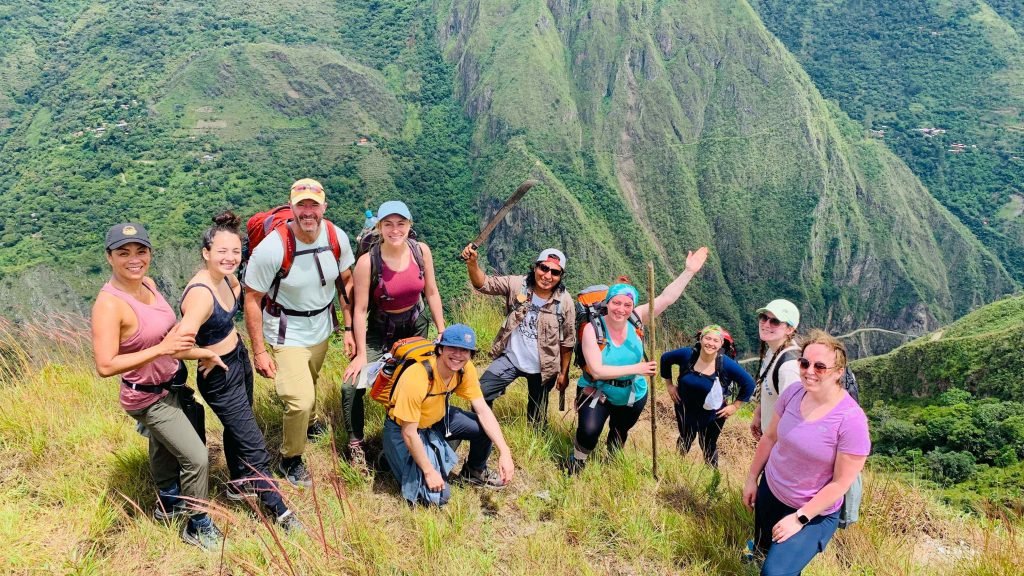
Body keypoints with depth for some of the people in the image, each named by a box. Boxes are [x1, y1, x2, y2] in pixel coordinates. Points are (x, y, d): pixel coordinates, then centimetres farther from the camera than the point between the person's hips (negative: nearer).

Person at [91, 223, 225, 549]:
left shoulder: (148, 284, -5)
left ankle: (168, 504, 51)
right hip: (148, 397, -8)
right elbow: (105, 366, -32)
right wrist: (162, 349, -34)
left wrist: (201, 353, 5)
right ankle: (197, 526, 15)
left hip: (170, 386, 8)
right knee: (196, 458, -6)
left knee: (164, 449, 28)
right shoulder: (109, 303, -29)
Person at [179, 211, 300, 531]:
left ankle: (238, 484, 52)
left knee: (238, 428, 29)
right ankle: (280, 511, 16)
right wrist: (209, 356, -21)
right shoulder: (201, 293, -31)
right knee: (254, 448, 2)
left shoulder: (226, 279, -6)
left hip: (239, 359, 9)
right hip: (220, 376, -9)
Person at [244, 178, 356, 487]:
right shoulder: (270, 248, -26)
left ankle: (304, 425, 53)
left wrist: (349, 328, 3)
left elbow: (346, 281, 4)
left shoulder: (337, 238, -13)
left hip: (322, 329, 5)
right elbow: (252, 299, -17)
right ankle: (290, 460, 16)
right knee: (300, 400, -11)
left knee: (309, 387, 20)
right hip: (287, 333, -5)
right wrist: (259, 351, -14)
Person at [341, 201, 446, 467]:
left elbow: (431, 292, -2)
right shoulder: (367, 261, -24)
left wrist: (442, 332, 1)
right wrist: (361, 354, -16)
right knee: (352, 386, -16)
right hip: (381, 331, -3)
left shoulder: (421, 251, -14)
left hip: (416, 326, 3)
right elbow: (360, 310, -18)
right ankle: (355, 443, 5)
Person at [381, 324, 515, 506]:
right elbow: (409, 433, -27)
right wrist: (429, 472, -21)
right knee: (438, 495, -13)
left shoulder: (465, 369, -16)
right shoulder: (416, 380, -35)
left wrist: (504, 451, -22)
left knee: (485, 428, -13)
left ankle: (474, 472, 18)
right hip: (403, 428, -6)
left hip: (438, 418, 6)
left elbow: (483, 410, -13)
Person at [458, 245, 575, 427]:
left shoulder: (565, 302, -13)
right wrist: (472, 263, -36)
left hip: (543, 368, -1)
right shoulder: (517, 284, -12)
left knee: (537, 414, 16)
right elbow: (484, 284, -17)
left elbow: (567, 341, -4)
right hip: (510, 358, 1)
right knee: (481, 393, -7)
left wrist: (563, 373, -1)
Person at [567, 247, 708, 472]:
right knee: (589, 432, -25)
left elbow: (666, 298, -20)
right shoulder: (593, 328, -26)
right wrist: (636, 368, -32)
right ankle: (576, 463, 7)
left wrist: (689, 271, -27)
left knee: (619, 432, 25)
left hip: (633, 395, 4)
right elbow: (597, 370, -31)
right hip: (597, 392, -4)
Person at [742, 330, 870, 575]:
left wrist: (799, 518, -17)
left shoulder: (851, 419, -27)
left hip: (814, 513, -5)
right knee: (765, 551, 22)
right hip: (769, 491, 5)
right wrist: (751, 478, 9)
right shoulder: (793, 393, -11)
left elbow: (840, 483, -21)